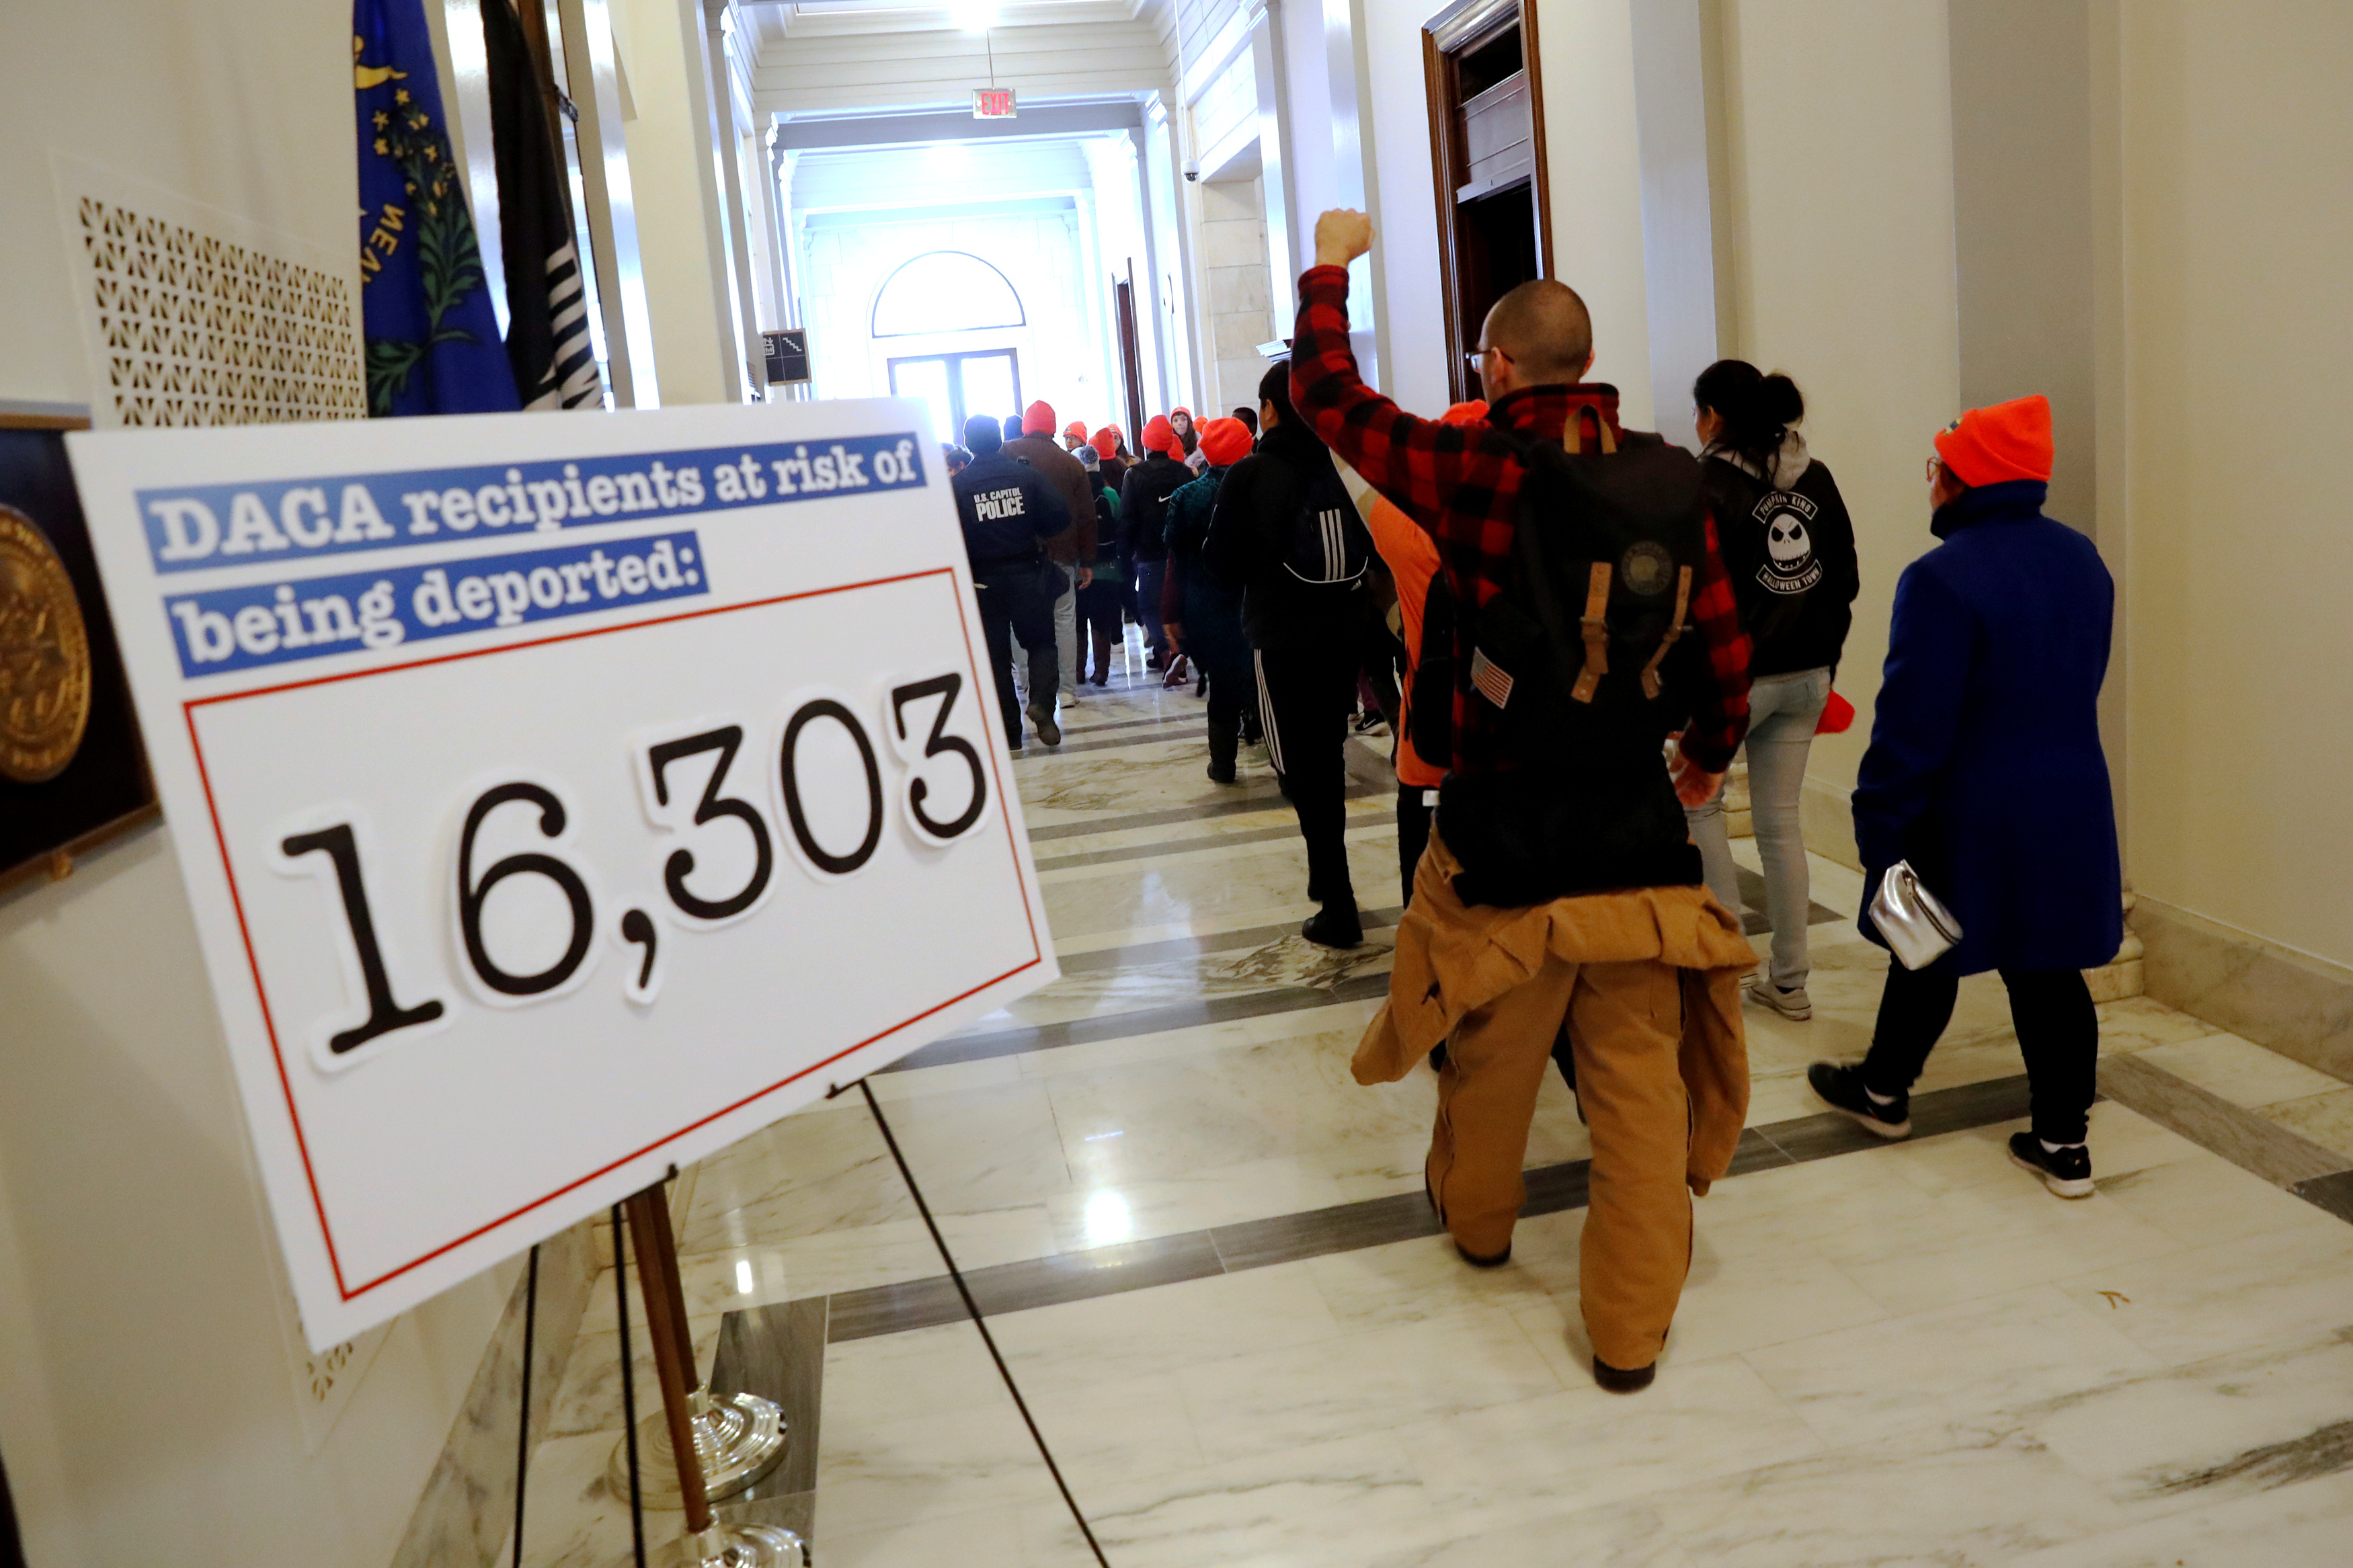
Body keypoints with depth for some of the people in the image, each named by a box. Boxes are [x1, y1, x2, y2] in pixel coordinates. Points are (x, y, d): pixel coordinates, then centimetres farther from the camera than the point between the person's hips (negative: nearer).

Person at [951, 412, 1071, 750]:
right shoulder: (1027, 475, -2)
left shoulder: (957, 486, -6)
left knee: (996, 654, 8)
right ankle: (1042, 703, -12)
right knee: (1041, 642, 13)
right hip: (1027, 574, 0)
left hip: (984, 581, 0)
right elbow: (1060, 519, -6)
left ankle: (1010, 731, 9)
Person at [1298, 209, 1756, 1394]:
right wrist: (1709, 752, 23)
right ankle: (1631, 1328, 16)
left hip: (1509, 835, -2)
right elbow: (1724, 644, 4)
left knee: (1491, 1051, 20)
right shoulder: (1670, 479, -2)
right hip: (1638, 837, 3)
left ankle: (1474, 1217, 46)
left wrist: (1330, 265, 14)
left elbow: (1329, 398, -2)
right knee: (1641, 1079, 9)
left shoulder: (1479, 473, -13)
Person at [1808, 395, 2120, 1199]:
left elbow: (1911, 724, -21)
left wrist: (1878, 824, -14)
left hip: (1970, 814, -6)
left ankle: (1884, 1091, 32)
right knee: (2049, 968, 10)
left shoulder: (1942, 578, -21)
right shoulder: (2082, 560, 5)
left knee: (1928, 958, 12)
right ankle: (2064, 1140, 15)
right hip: (2070, 806, 6)